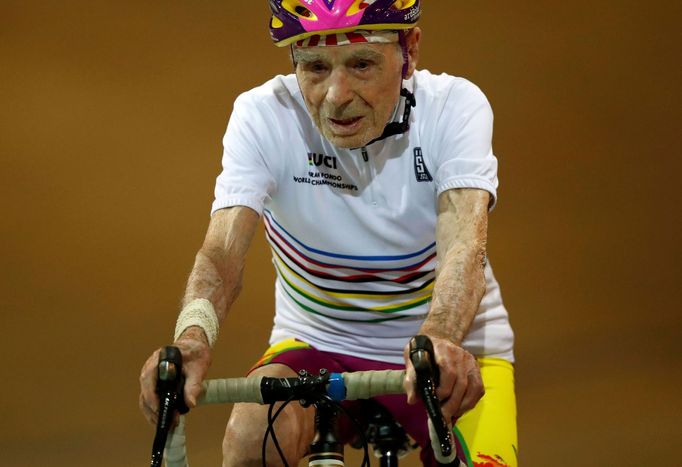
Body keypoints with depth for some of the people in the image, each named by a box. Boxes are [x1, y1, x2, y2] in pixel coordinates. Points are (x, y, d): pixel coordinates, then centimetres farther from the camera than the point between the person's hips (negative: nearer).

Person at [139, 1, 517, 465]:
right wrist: (192, 337, -51)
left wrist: (439, 341, -54)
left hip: (450, 345, 0)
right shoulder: (263, 116, -17)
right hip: (317, 344, 0)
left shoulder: (454, 107, -18)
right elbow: (223, 248, -28)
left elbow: (463, 246, -32)